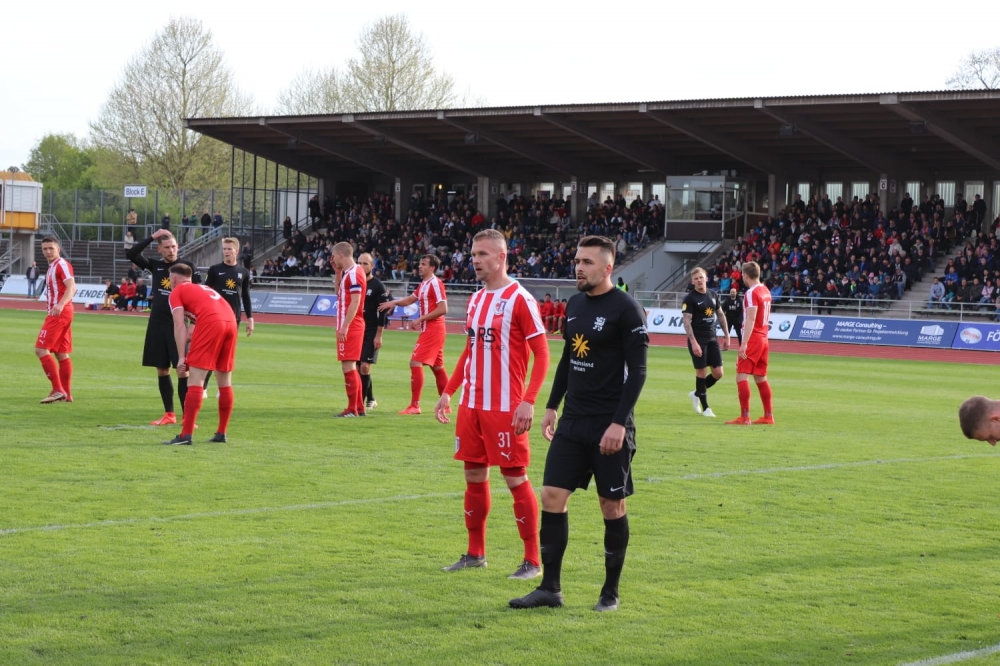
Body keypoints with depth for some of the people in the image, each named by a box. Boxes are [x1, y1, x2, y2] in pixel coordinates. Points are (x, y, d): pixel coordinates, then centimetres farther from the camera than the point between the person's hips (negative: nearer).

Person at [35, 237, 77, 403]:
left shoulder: (62, 265, -11)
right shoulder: (52, 267, 18)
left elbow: (72, 287, -25)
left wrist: (60, 304, -40)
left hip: (59, 313, -10)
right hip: (58, 314, 10)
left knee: (41, 349, -13)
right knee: (62, 354, 10)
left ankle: (58, 390, -16)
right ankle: (66, 394, 12)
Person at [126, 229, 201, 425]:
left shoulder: (187, 266, -2)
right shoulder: (155, 265, 7)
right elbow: (131, 254, -2)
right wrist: (152, 237, -7)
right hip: (156, 324, 4)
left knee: (182, 370, -8)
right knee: (162, 370, 8)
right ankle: (169, 414, 18)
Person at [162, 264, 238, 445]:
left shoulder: (176, 292, 15)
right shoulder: (204, 289, 35)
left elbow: (179, 325, 4)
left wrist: (182, 357, 0)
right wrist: (194, 332, 36)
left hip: (210, 323, -6)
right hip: (231, 322, 6)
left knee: (196, 379, -5)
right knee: (225, 381, 16)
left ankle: (186, 435, -10)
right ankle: (221, 433, 21)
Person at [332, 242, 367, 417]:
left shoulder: (354, 273, -15)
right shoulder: (348, 273, 15)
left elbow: (355, 302, -21)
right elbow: (339, 294, 28)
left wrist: (344, 326, -24)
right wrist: (338, 272, 19)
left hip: (350, 328, -10)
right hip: (350, 327, 10)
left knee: (348, 365, -9)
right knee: (350, 366, 13)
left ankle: (352, 409, -7)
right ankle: (359, 407, 18)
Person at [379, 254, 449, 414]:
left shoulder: (435, 284, -15)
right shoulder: (423, 284, 14)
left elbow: (443, 309, -21)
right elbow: (410, 299, 25)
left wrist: (421, 318, -19)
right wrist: (394, 302, 7)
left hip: (433, 330, -10)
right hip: (429, 330, 10)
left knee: (415, 362, -12)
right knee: (437, 367, 13)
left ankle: (415, 405, -12)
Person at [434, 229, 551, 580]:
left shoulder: (520, 299, -10)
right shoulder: (476, 299, 13)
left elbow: (541, 354, -12)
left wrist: (528, 401, -20)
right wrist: (448, 391, 16)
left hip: (505, 407, -7)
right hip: (471, 405, 7)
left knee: (516, 478, -4)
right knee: (474, 476, 11)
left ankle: (533, 561, 2)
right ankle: (475, 553, 21)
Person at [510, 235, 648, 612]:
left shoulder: (626, 309, -11)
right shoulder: (575, 305, 11)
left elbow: (637, 371, -14)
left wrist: (619, 423, -19)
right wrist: (552, 406, 19)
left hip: (609, 426, -7)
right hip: (572, 422, 7)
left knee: (612, 507, 3)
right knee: (552, 497, 1)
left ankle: (611, 592, 14)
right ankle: (550, 588, 8)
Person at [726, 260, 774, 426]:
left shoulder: (751, 293, -14)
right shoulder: (765, 291, 13)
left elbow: (750, 320, -22)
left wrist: (744, 343, -25)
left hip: (753, 339, -9)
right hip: (763, 338, 9)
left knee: (742, 376, -9)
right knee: (761, 378, 14)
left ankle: (744, 417, -13)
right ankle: (768, 416, 17)